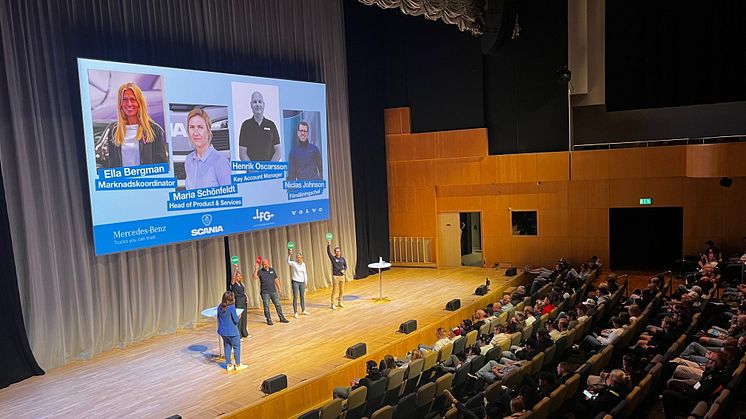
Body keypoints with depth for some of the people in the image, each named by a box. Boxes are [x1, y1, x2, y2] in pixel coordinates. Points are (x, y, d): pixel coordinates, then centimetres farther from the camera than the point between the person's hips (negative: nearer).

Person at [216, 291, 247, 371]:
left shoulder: (220, 307, -1)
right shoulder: (231, 308, -20)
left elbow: (218, 318, 11)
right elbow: (236, 320, -14)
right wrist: (238, 316, 5)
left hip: (222, 331, 6)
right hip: (231, 332, -6)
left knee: (227, 347, 17)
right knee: (236, 347, 9)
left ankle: (228, 365, 22)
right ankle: (238, 365, 16)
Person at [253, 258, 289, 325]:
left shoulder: (272, 270, 10)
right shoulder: (260, 272, -4)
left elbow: (276, 279, 15)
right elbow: (255, 277, -21)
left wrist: (279, 287, 12)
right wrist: (256, 269, -30)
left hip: (273, 291, 4)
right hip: (265, 292, -4)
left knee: (278, 305, 7)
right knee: (266, 306, 2)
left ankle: (282, 318, 15)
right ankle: (269, 320, 13)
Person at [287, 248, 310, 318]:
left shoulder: (303, 264, 7)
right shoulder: (293, 263, -8)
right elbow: (288, 262, -30)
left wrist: (306, 281, 11)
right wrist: (289, 255, -46)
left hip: (302, 282, 5)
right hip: (295, 281, -4)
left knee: (302, 296, 12)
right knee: (295, 297, -5)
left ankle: (303, 310, 24)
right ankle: (295, 312, 0)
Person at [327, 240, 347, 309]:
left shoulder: (342, 258, 5)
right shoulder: (333, 258, -7)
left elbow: (345, 265, 17)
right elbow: (328, 253, -23)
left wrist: (344, 270, -3)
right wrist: (328, 246, -39)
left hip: (342, 276, 5)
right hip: (335, 276, -4)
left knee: (342, 291, 11)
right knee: (334, 291, -2)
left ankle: (339, 303, 27)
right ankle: (333, 304, 7)